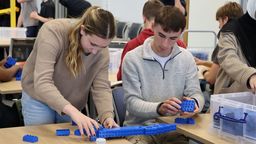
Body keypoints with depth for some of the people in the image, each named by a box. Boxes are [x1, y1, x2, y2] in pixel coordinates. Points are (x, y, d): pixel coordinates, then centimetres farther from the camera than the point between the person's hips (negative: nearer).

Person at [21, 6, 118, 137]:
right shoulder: (53, 33, -32)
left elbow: (101, 87, -15)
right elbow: (42, 83, -40)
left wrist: (107, 116, -35)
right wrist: (73, 111, -53)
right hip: (39, 98, -3)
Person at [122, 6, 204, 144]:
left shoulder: (187, 58, 4)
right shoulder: (132, 59, -8)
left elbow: (195, 93, 3)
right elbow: (132, 102, -12)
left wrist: (194, 103, -22)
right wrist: (159, 108, -31)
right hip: (140, 128, -3)